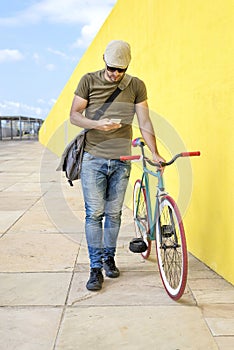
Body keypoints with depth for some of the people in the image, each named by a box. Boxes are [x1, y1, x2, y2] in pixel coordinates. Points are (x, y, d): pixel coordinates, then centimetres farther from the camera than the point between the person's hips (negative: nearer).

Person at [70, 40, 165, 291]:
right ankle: (96, 268, 6)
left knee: (114, 213, 9)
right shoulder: (89, 81, 1)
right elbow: (74, 115, 0)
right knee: (94, 213, -3)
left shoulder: (136, 86, 5)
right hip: (93, 158, -1)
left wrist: (154, 153, -7)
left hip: (121, 160, 2)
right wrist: (97, 124, -19)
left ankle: (109, 258, 28)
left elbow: (144, 122, 3)